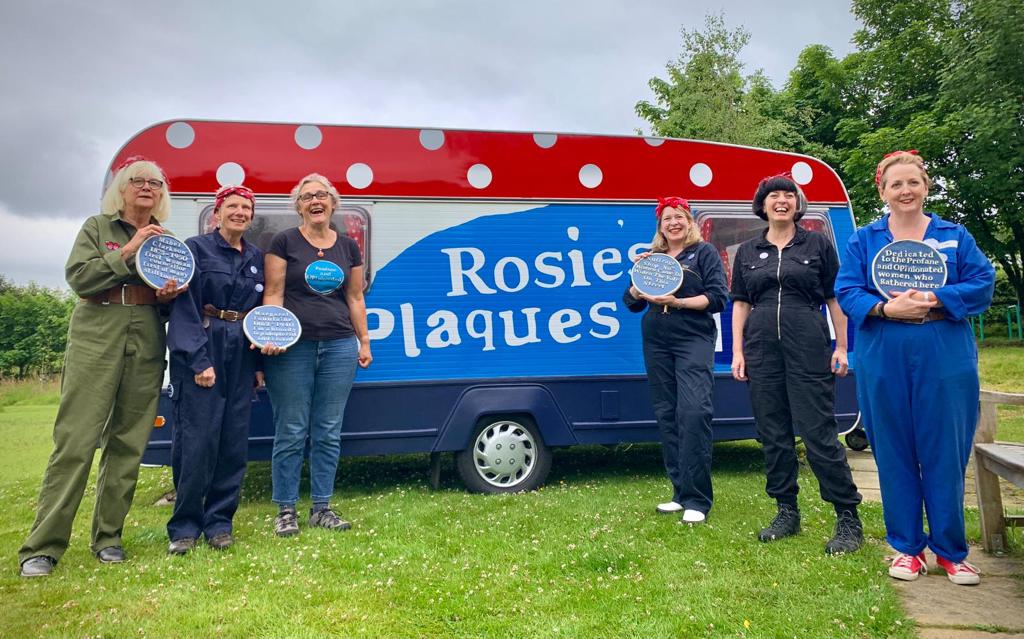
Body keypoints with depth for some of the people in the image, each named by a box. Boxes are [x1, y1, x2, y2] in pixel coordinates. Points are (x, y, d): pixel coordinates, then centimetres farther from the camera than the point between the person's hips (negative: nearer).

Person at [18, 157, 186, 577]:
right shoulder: (97, 227, 7)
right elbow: (78, 277, -5)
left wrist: (169, 295, -4)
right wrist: (128, 252, -12)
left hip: (147, 346, 3)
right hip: (96, 340, -3)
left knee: (128, 443, 3)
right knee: (76, 440, -7)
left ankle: (108, 536, 14)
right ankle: (42, 546, -1)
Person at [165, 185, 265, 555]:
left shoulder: (256, 258, 14)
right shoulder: (196, 249, 0)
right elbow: (185, 308, -7)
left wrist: (259, 363, 10)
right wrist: (199, 360, -15)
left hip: (242, 356, 5)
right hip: (202, 349, -5)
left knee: (235, 441, 5)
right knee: (196, 439, -6)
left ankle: (219, 522, 16)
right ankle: (185, 526, 8)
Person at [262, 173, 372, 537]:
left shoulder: (348, 246, 12)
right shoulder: (285, 242, 2)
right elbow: (273, 294, -2)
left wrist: (364, 341, 11)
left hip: (339, 346, 3)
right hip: (293, 347, -3)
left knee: (329, 432, 8)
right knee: (291, 432, 1)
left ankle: (321, 508, 19)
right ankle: (285, 510, 14)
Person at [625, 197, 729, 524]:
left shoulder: (705, 253, 5)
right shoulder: (652, 257, 17)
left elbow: (718, 298, -5)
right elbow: (632, 303, 15)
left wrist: (678, 302, -16)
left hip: (694, 341, -5)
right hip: (657, 344, 5)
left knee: (693, 412, -17)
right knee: (666, 415, 5)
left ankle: (696, 499, -11)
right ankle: (680, 493, 14)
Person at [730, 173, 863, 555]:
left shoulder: (817, 244, 7)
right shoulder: (748, 252, 13)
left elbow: (835, 299, 6)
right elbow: (741, 304, 12)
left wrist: (841, 347, -1)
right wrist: (737, 351, 5)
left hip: (808, 345, -3)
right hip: (762, 347, 3)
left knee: (819, 433, -6)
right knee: (773, 434, 6)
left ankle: (848, 519, 5)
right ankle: (787, 513, 18)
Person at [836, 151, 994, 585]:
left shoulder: (955, 236, 10)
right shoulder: (863, 240, 9)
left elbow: (983, 285, 0)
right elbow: (847, 292, 0)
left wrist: (934, 299, -14)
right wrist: (887, 308, -16)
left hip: (945, 362, 0)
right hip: (883, 365, 0)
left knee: (946, 456, 3)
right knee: (894, 456, 6)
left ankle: (951, 551, 20)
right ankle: (907, 548, 20)